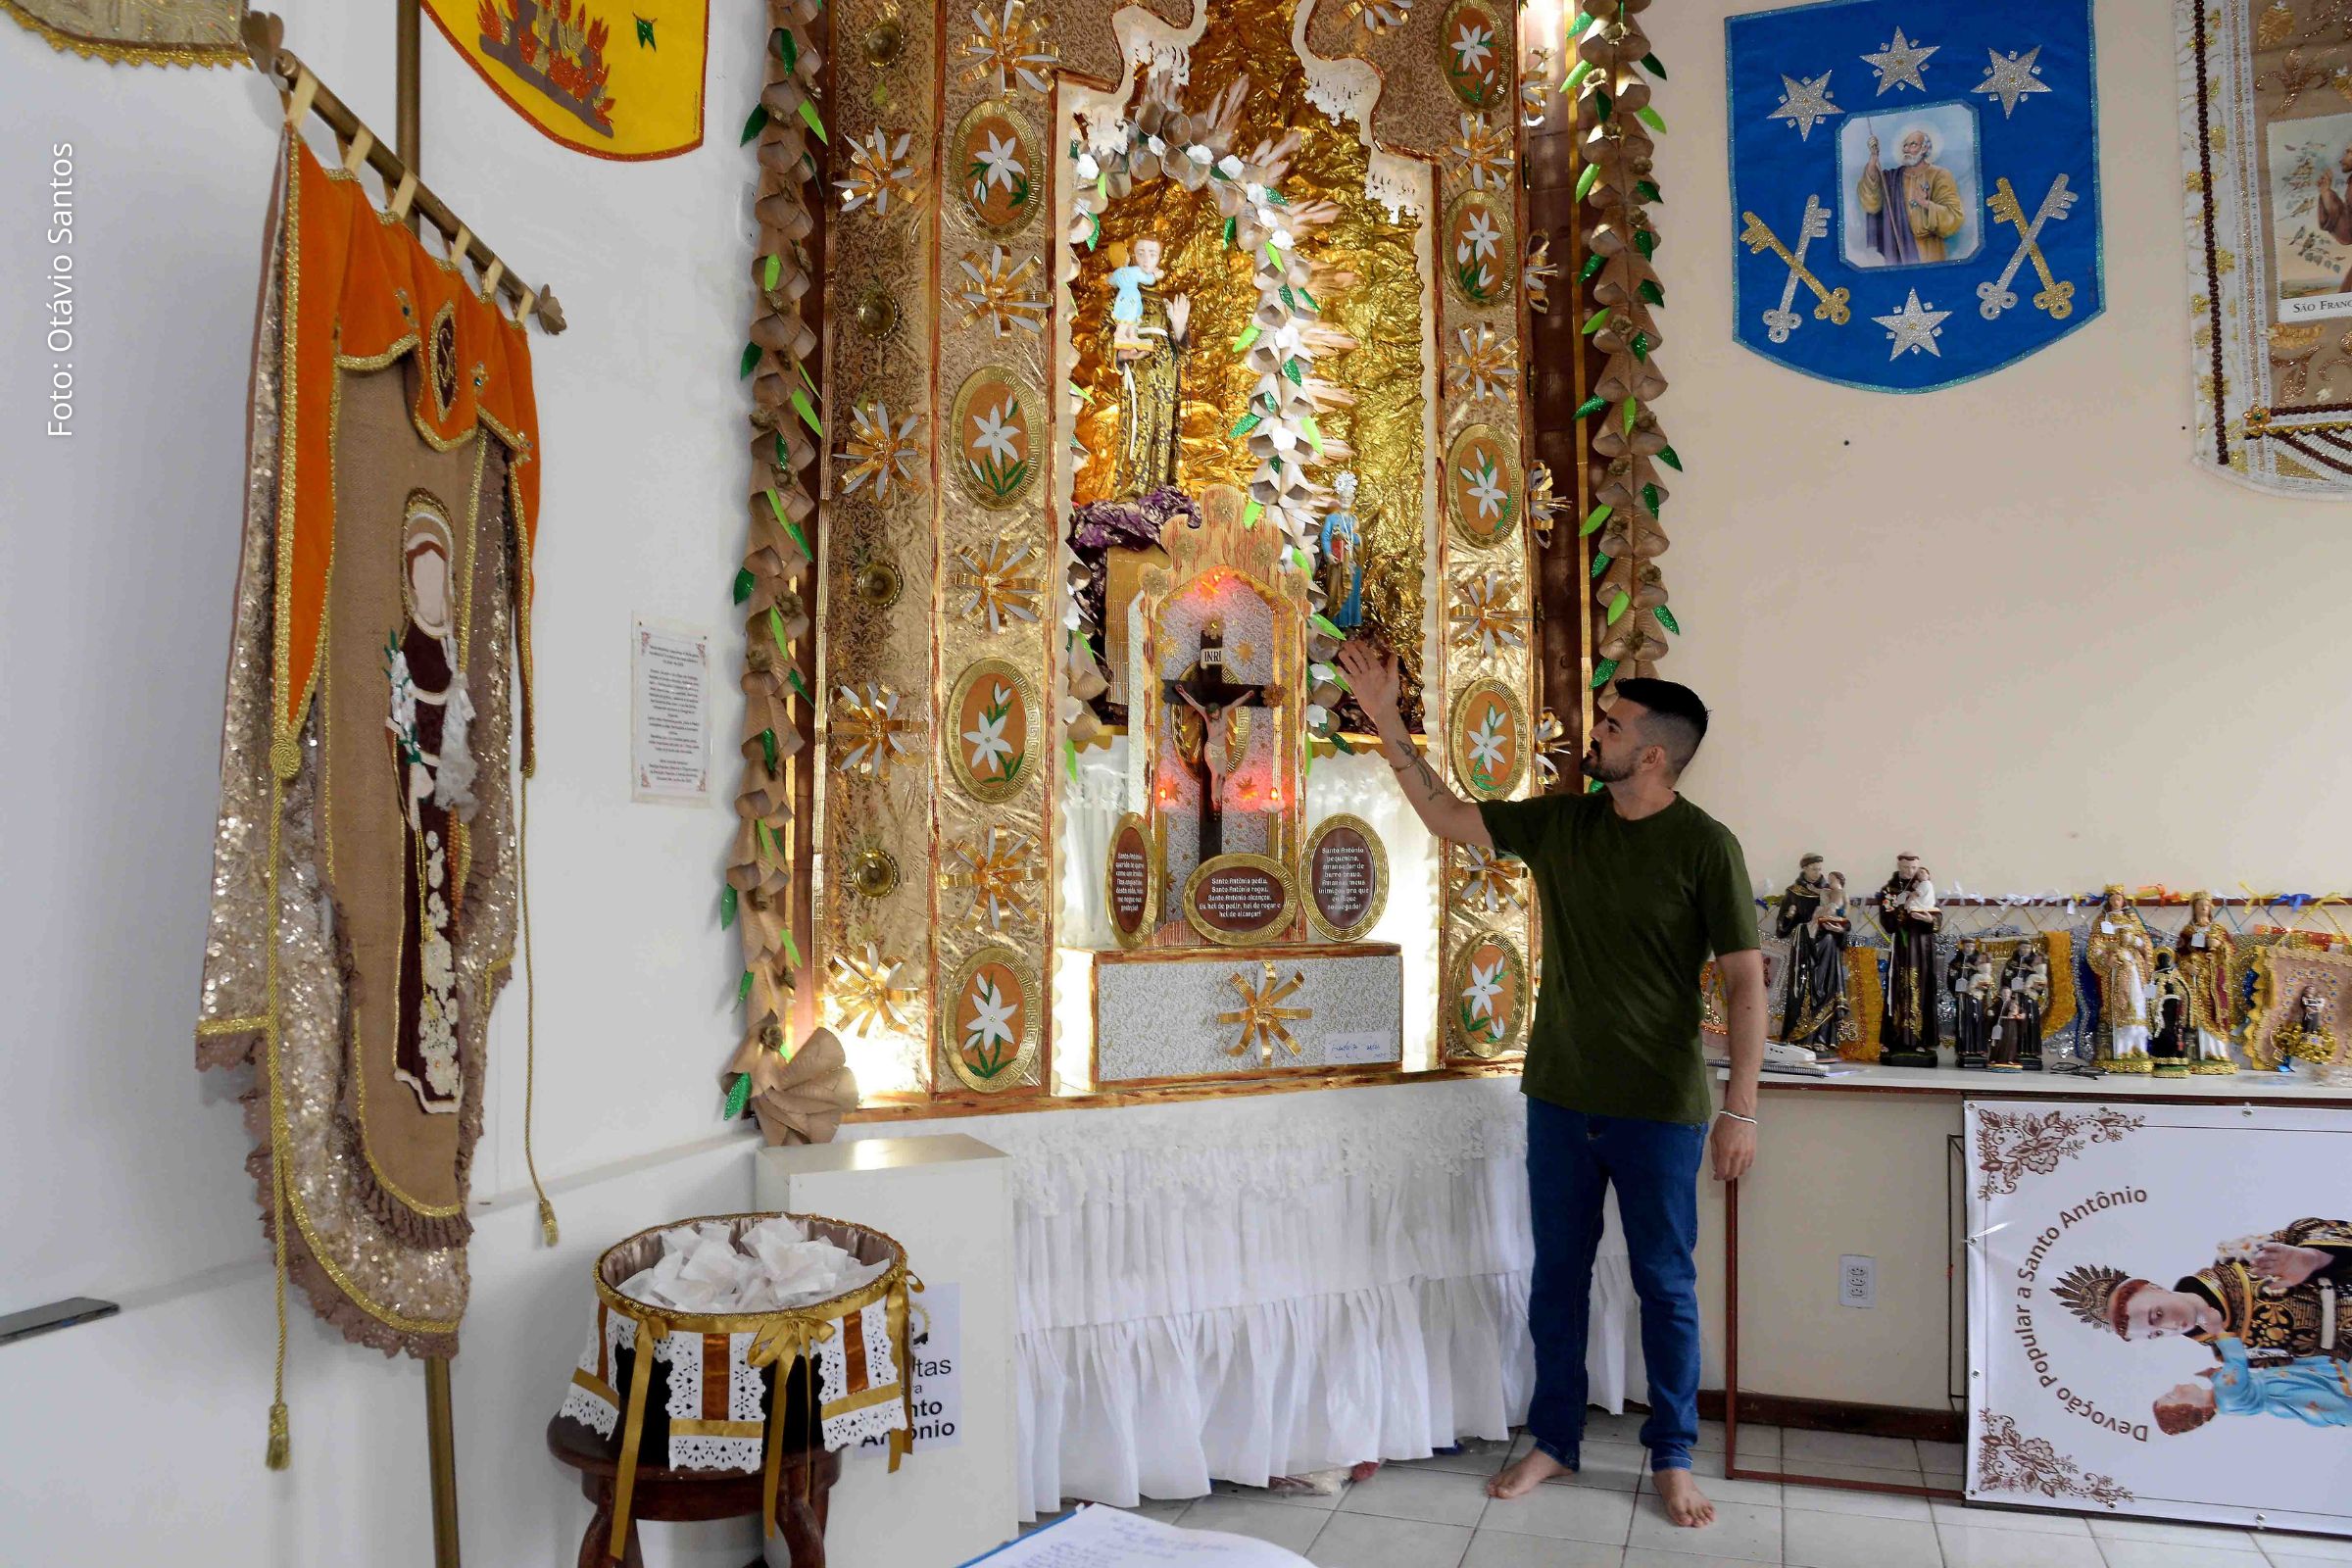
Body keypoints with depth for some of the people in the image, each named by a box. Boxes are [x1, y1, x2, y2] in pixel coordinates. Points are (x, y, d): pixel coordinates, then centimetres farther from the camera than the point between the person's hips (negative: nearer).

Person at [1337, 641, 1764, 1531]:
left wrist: (1741, 1108, -14)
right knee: (1557, 1274, 13)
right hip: (1560, 1094, 4)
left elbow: (1745, 981, -10)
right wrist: (1386, 722, 1)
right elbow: (1445, 815, 7)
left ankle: (1672, 1458, 27)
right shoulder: (1559, 824, 2)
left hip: (1659, 1108, -4)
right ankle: (1553, 1441, 30)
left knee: (1665, 1283, 9)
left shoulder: (1704, 846, -11)